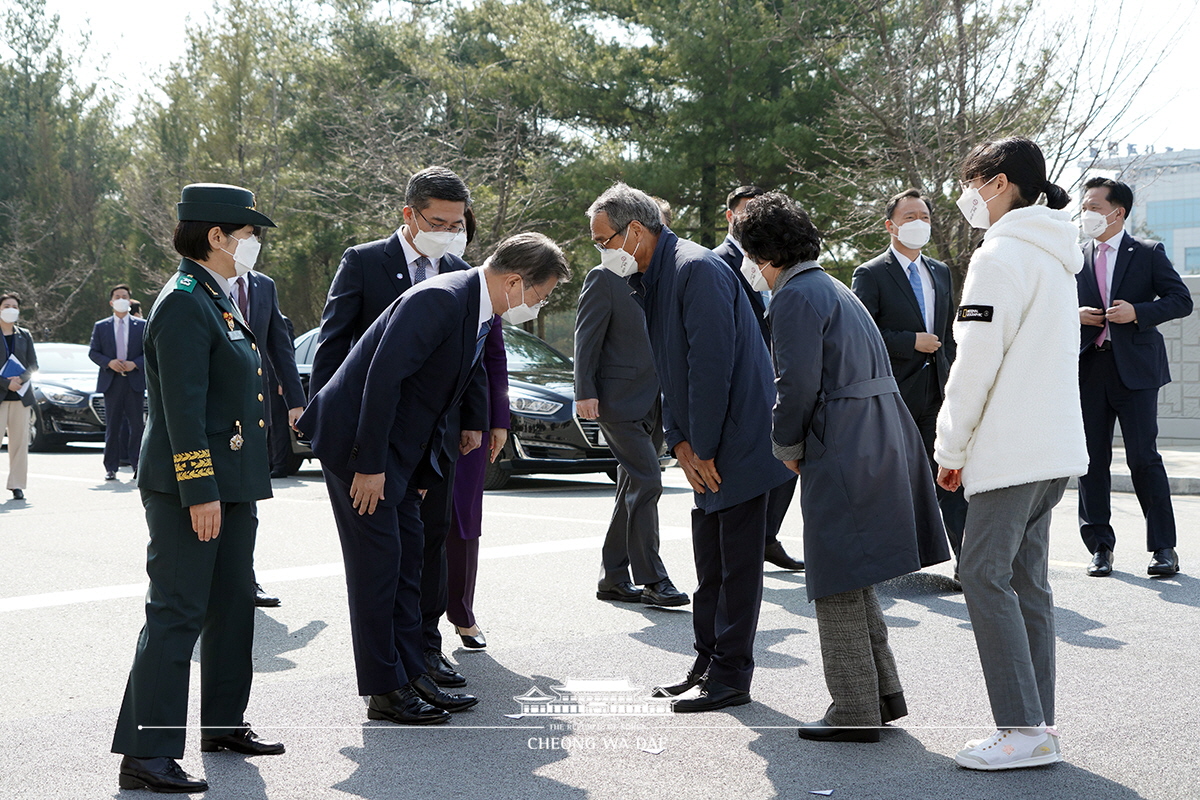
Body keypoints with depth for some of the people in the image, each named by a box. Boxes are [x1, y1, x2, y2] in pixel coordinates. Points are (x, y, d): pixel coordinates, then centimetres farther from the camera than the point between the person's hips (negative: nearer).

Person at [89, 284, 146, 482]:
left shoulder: (142, 325, 7)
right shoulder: (100, 326, 10)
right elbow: (93, 352, 6)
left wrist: (135, 364, -12)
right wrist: (109, 362, -11)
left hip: (135, 381, -1)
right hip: (111, 382, 1)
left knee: (136, 424, -3)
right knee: (112, 426, 3)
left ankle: (138, 465, 2)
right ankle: (111, 467, 6)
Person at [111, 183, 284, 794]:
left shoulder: (214, 300, 16)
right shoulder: (184, 303, -15)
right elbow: (183, 407, -21)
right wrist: (200, 493, -24)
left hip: (230, 482, 10)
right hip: (189, 483, -10)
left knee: (233, 602, 16)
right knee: (177, 612, -8)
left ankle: (224, 724, 29)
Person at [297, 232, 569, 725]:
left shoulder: (481, 312, 6)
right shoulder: (438, 301, -24)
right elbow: (382, 378, -27)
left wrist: (425, 467, 17)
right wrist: (369, 466, -25)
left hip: (401, 448, 10)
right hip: (357, 441, -10)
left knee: (407, 560, 12)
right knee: (377, 563, -4)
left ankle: (411, 677, 20)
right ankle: (384, 691, 4)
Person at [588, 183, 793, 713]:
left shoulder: (697, 270, -18)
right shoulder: (649, 280, 13)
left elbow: (712, 365, -21)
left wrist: (704, 449, -16)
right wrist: (679, 443, 4)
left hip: (738, 440, -10)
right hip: (704, 450, 10)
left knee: (736, 563, -1)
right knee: (710, 565, 15)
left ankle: (731, 677, 6)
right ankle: (708, 665, 25)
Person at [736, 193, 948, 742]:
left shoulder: (795, 296, -11)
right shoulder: (833, 289, 19)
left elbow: (798, 385, -19)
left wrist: (786, 446, -4)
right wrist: (795, 440, 20)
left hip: (842, 453, -10)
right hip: (879, 443, 10)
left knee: (838, 588, -1)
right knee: (851, 580, 19)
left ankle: (854, 713, 5)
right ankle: (883, 694, 26)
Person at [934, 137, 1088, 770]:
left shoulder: (1001, 254, -12)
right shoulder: (1056, 256, 18)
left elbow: (977, 360, -15)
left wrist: (949, 448, -6)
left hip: (1011, 449, -9)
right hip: (1055, 444, 10)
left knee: (984, 574, -8)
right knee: (1026, 577, 11)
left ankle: (1023, 730, -9)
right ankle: (1038, 721, 12)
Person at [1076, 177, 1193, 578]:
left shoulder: (1148, 253, 3)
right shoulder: (1076, 259, 13)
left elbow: (1181, 300, -1)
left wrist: (1137, 312, -15)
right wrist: (1075, 316, -2)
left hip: (1135, 368, -3)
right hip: (1089, 368, 4)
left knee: (1143, 458, -4)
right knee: (1092, 461, 4)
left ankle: (1163, 547, 6)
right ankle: (1100, 547, 13)